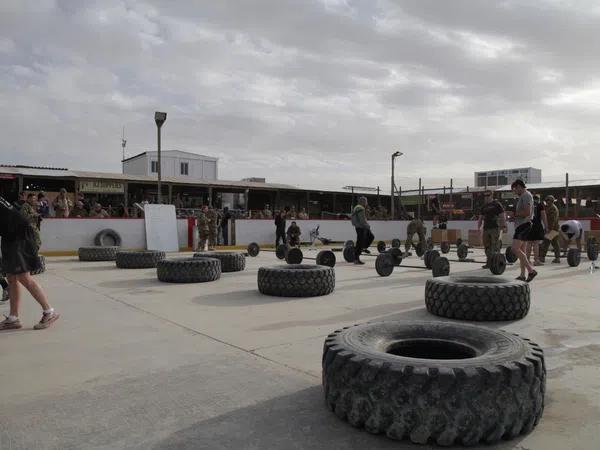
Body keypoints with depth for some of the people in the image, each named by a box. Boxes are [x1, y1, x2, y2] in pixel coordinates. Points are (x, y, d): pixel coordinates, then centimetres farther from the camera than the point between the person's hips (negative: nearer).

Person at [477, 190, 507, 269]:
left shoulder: (496, 204, 0)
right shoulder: (484, 206, 17)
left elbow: (503, 216, -5)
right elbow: (480, 218, 21)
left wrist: (503, 226, -14)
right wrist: (478, 227, 11)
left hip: (495, 228, -6)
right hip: (486, 228, 6)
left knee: (494, 247, -9)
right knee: (487, 247, 6)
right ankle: (489, 263, 13)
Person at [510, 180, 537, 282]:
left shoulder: (526, 195, -10)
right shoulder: (523, 196, 22)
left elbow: (527, 212, -22)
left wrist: (514, 213, -12)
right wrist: (514, 215, 13)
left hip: (524, 225, -11)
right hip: (522, 225, 11)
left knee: (515, 248, -18)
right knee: (521, 250, 9)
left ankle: (531, 270, -18)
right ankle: (523, 275, 11)